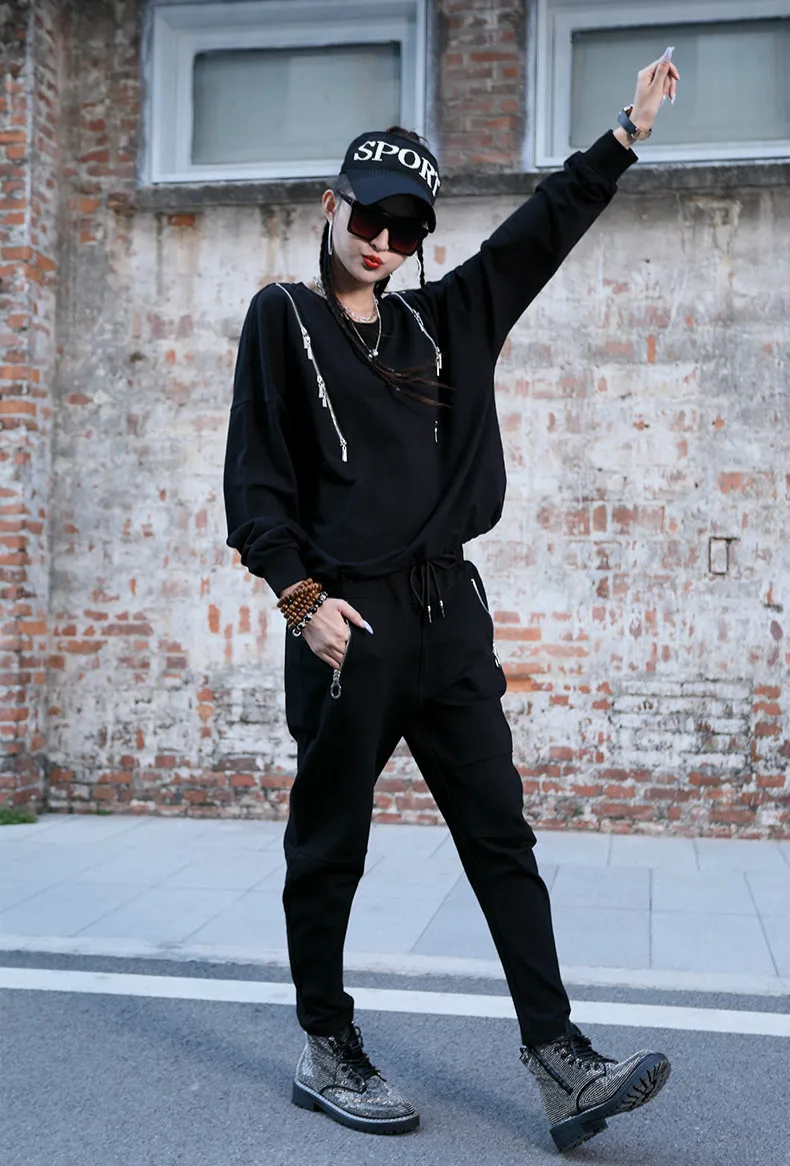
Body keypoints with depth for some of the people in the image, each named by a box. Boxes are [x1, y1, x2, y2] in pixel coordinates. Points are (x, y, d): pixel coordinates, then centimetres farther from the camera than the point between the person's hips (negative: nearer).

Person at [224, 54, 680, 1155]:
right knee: (330, 846, 5)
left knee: (503, 838, 3)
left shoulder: (441, 321, 18)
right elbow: (255, 475, -2)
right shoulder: (283, 317, 4)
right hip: (348, 618, -5)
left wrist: (626, 135, 23)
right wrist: (300, 593, -12)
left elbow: (541, 230, 24)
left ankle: (558, 1054, 8)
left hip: (449, 610, 5)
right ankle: (327, 1053, 19)